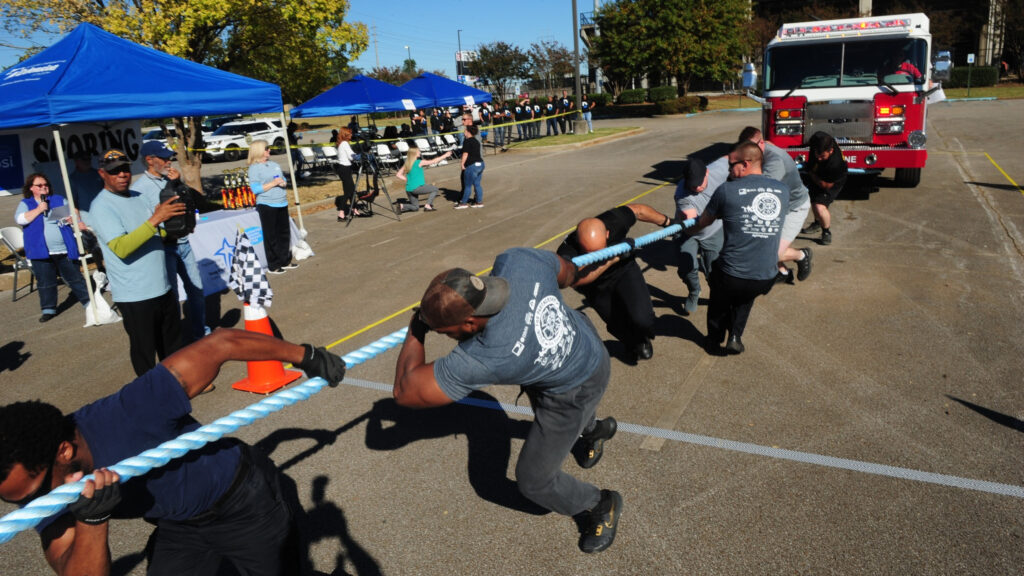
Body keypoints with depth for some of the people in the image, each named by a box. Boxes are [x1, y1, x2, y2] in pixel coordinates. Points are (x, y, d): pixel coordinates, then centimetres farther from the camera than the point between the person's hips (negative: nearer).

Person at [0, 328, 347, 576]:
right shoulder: (39, 488, -18)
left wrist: (306, 357, -19)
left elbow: (222, 343, -31)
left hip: (245, 502, -5)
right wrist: (92, 520, -45)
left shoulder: (132, 413, -38)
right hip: (178, 528, 5)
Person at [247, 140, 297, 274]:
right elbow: (255, 189, -15)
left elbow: (284, 180, 22)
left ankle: (285, 261, 26)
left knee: (284, 233, 13)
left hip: (281, 203, 7)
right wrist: (273, 183, -17)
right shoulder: (254, 168, -7)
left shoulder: (275, 165, 15)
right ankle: (273, 266, 6)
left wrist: (283, 182, -2)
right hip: (267, 205, -7)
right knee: (271, 236, -2)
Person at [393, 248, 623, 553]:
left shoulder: (483, 358, -42)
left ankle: (601, 505, 36)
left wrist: (416, 331, -17)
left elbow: (405, 391, -31)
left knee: (533, 480, 10)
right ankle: (594, 429, 70)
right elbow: (568, 272, -5)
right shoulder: (518, 260, -29)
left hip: (571, 391, -7)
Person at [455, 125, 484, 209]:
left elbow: (465, 154, -13)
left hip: (472, 165, -8)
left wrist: (462, 164, -5)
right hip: (480, 163, 8)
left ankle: (464, 202, 7)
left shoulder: (467, 141, -10)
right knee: (477, 184, 12)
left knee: (468, 185, 0)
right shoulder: (476, 141, 16)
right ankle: (479, 202, 14)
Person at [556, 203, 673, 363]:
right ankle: (631, 344, 52)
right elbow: (574, 279, -54)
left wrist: (668, 222, 1)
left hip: (624, 270, 0)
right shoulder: (567, 251, -39)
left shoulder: (615, 221, -33)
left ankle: (641, 340, 19)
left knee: (642, 319, -19)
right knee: (618, 326, 14)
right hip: (596, 288, 0)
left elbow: (638, 210, -13)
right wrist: (609, 261, -52)